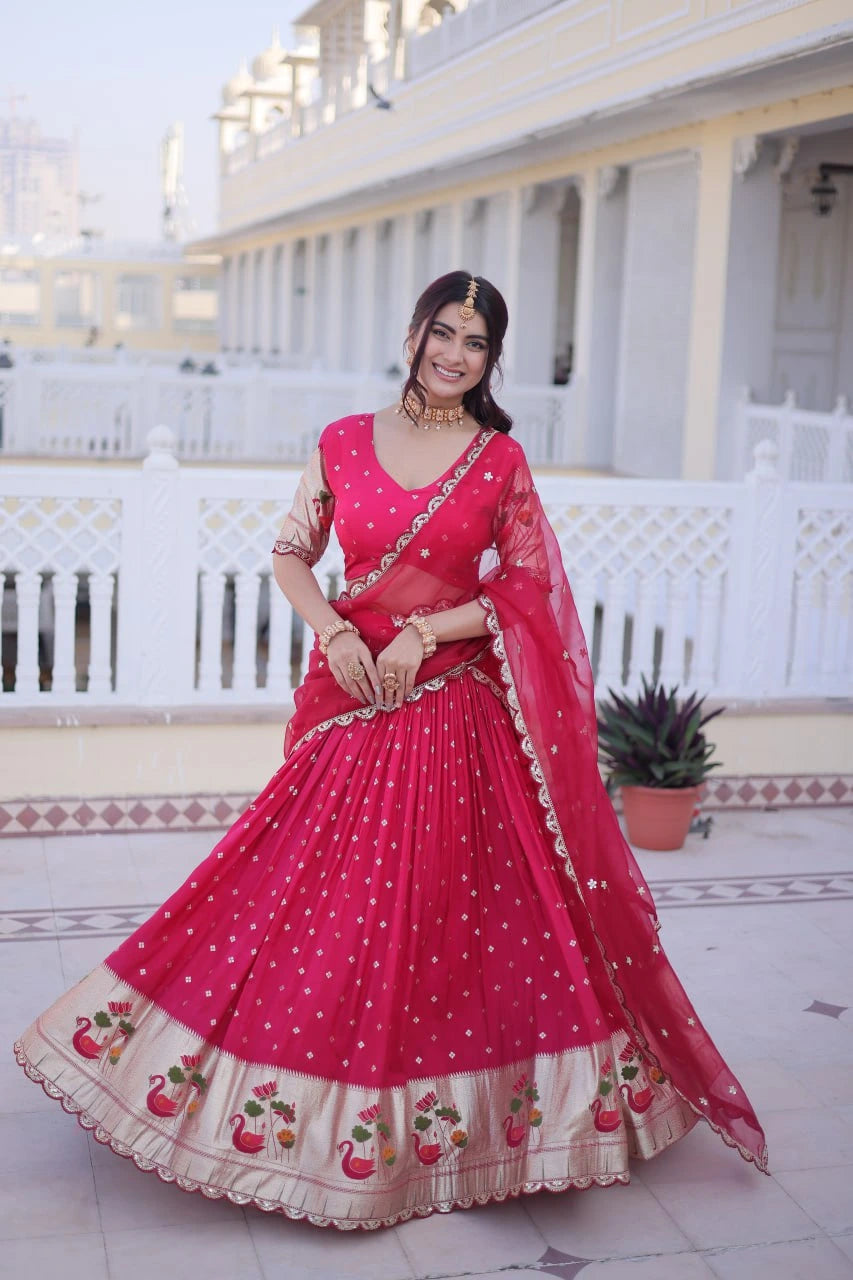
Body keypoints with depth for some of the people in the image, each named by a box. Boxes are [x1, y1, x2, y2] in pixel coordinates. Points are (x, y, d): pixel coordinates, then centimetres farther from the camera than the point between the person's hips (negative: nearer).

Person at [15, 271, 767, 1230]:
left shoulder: (502, 460, 0)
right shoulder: (344, 443, 3)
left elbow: (527, 589, 0)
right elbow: (291, 553, 8)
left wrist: (425, 630, -12)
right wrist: (334, 633, -9)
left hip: (456, 711, -1)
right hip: (351, 695, 1)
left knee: (446, 911, 5)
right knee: (329, 902, 6)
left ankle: (435, 1112, 23)